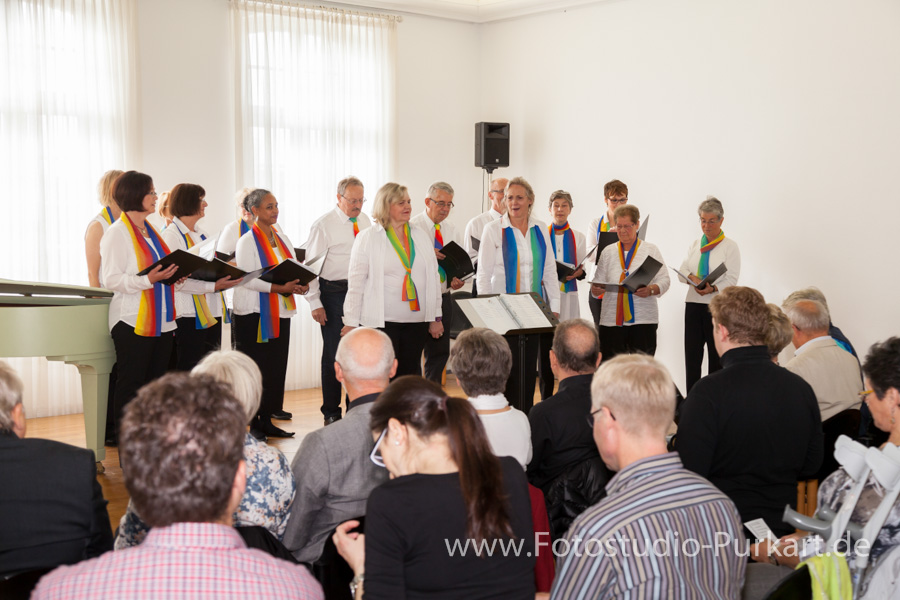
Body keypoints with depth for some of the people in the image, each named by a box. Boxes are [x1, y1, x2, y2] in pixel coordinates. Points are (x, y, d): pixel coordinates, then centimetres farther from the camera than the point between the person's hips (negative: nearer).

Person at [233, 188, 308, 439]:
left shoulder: (282, 239, 14)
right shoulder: (247, 241, -7)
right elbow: (247, 279, -16)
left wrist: (300, 285, -6)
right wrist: (280, 287, -24)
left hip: (280, 312, 7)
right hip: (254, 314, -7)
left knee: (276, 367, 7)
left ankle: (267, 420, 15)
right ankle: (251, 423, 2)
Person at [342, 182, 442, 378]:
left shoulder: (421, 237, 13)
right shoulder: (367, 238, -1)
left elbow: (433, 278, 15)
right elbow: (356, 283, -1)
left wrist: (436, 317, 12)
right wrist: (351, 322, -4)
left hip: (417, 320, 4)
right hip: (382, 321, -4)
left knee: (411, 373, 5)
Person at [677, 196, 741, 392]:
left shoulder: (730, 246, -1)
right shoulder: (695, 244, 14)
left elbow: (732, 279, -8)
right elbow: (683, 269, 9)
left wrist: (713, 288, -25)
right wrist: (692, 277, -13)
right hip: (694, 303, 4)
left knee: (716, 355, 1)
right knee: (691, 354, 2)